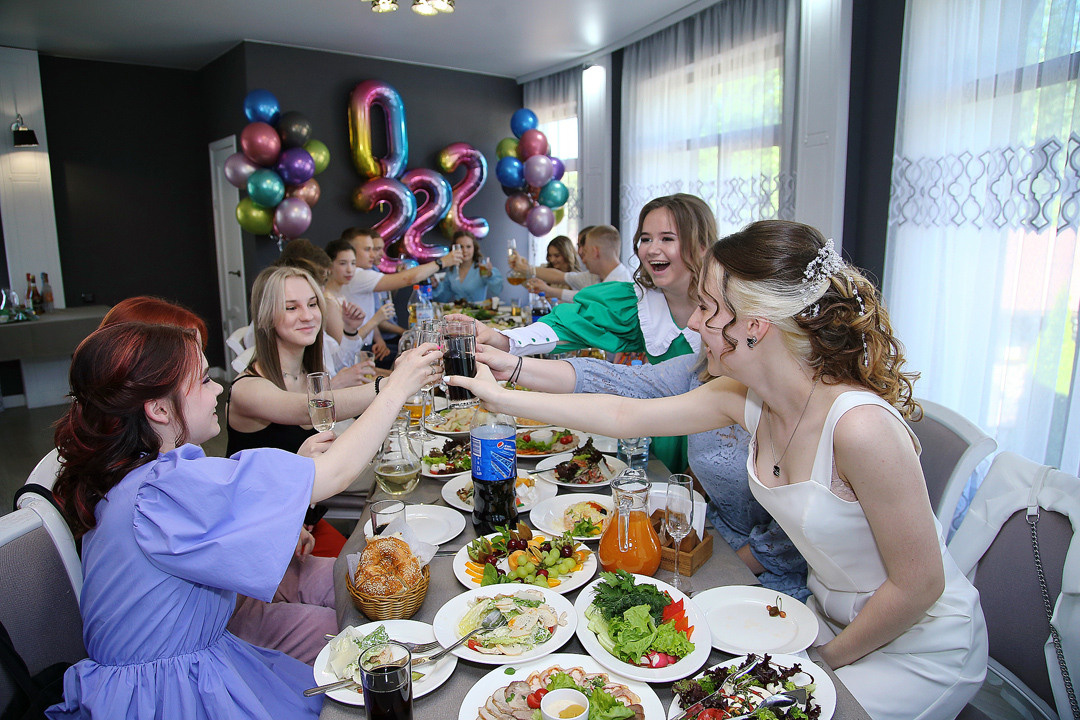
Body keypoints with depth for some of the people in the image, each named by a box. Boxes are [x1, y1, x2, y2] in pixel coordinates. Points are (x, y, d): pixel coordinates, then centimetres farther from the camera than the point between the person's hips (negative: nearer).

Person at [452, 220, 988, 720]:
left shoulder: (858, 426, -34)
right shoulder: (748, 397, -12)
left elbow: (919, 584, -24)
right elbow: (624, 416, -5)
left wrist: (828, 659, -10)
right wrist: (504, 398, -3)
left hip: (920, 646, -6)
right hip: (828, 615, 6)